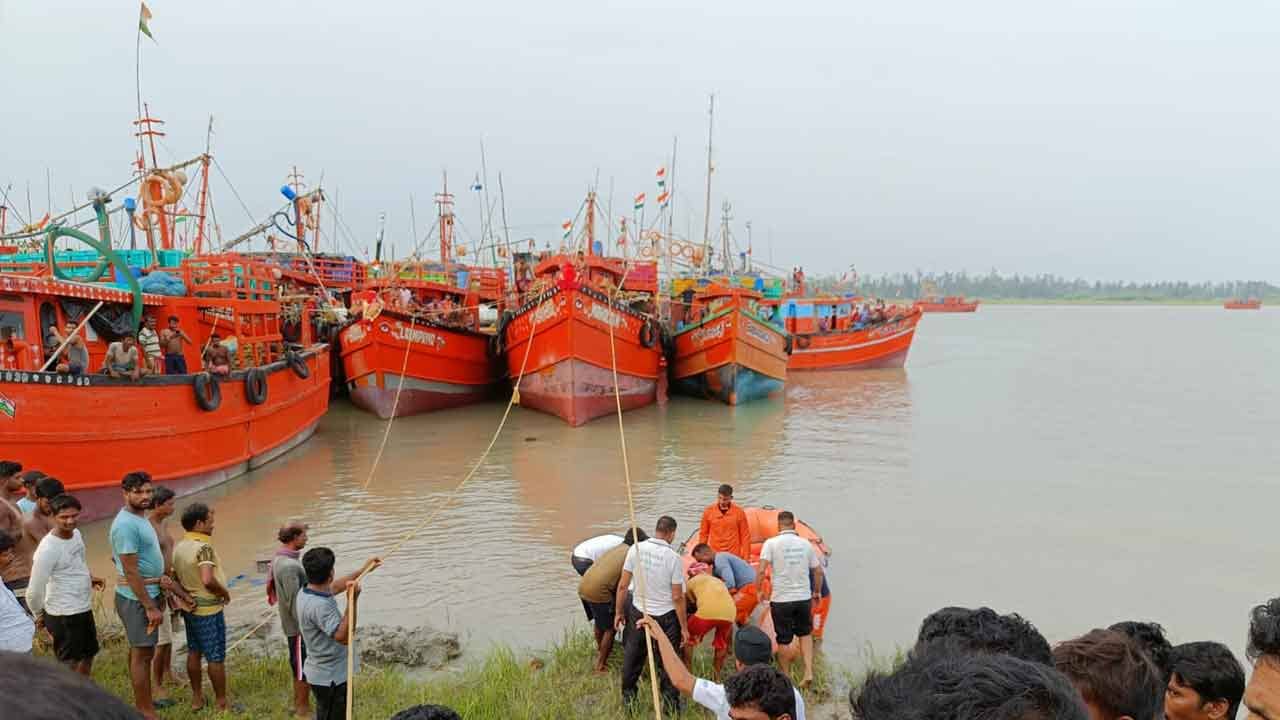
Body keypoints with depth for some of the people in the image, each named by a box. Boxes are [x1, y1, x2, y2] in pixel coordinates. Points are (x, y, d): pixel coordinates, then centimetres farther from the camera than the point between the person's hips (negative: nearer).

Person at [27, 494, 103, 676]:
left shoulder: (76, 533, 1)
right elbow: (34, 591, -20)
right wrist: (40, 616, -5)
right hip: (64, 616, -9)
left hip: (84, 609, 9)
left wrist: (89, 577, 10)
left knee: (88, 655, 24)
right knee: (69, 666, 0)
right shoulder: (48, 549, -25)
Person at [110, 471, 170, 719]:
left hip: (147, 594, 10)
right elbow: (131, 571, -24)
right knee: (142, 653, -2)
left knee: (142, 651, 18)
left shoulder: (140, 517, 8)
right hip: (137, 599, -10)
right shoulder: (126, 524, -22)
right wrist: (150, 607, -23)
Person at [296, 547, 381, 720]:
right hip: (331, 677, -9)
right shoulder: (319, 605, -32)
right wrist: (353, 601, -41)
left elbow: (335, 587, 18)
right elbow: (343, 636, -35)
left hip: (325, 672, 9)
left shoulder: (306, 592, -2)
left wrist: (363, 570, 25)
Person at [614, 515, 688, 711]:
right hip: (665, 617, -2)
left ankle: (628, 701, 33)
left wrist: (618, 612, 8)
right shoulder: (673, 558, -17)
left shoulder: (636, 549, -11)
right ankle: (671, 705, 22)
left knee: (632, 658, 18)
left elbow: (623, 586, -6)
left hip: (638, 614, 3)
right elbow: (677, 597, -13)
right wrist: (684, 627, -3)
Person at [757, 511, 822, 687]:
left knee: (783, 640, 10)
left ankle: (786, 677, 21)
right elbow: (818, 571, 8)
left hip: (781, 599, -3)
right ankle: (808, 672, 10)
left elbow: (761, 571, -15)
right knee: (805, 634, 21)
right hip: (804, 598, 3)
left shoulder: (771, 543, -8)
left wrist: (759, 590, -1)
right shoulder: (805, 544, 3)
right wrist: (817, 592, 22)